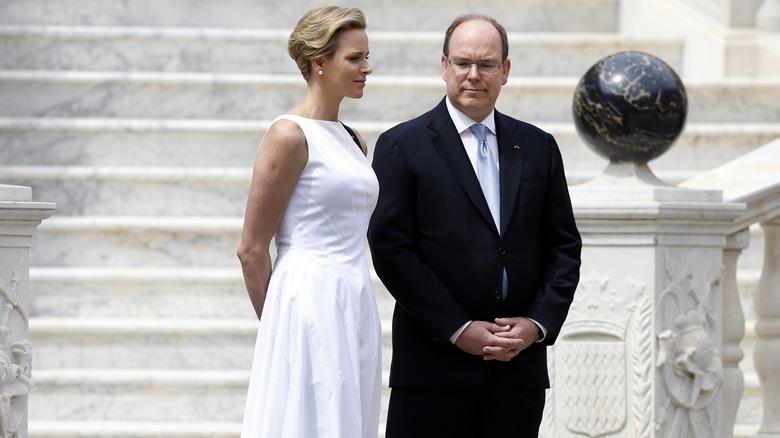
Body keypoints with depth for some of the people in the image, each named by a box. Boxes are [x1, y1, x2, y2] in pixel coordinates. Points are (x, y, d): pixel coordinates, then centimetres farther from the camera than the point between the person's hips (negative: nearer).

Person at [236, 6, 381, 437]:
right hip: (311, 308, -8)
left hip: (355, 311, 8)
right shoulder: (289, 135, -8)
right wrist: (279, 325, -1)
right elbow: (251, 249, -8)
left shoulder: (353, 141, 16)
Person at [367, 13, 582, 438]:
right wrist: (458, 330, -12)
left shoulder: (538, 147, 12)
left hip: (519, 365, 4)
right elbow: (391, 250, -7)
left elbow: (564, 246, 12)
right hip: (433, 365, -3)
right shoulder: (402, 146, 0)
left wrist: (538, 323, -3)